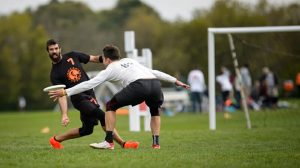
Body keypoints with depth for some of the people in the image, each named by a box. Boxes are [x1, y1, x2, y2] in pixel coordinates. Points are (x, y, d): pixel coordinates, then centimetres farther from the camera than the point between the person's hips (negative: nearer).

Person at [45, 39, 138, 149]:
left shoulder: (72, 56, 9)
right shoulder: (55, 74, -5)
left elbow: (93, 59, 13)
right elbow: (61, 95, -12)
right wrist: (64, 115, -23)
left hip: (90, 94, 6)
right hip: (79, 98, -6)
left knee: (87, 129, 11)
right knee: (102, 115, -24)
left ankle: (56, 139, 25)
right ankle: (122, 143, -22)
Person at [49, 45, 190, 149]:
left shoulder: (110, 69, 21)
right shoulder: (130, 61, 37)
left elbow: (89, 84, 14)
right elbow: (154, 72, 35)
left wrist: (66, 92, 16)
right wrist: (175, 81, 41)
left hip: (139, 85, -5)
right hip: (155, 83, 5)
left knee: (111, 106, 15)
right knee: (155, 110, 35)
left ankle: (109, 142, 9)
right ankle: (156, 142, 20)